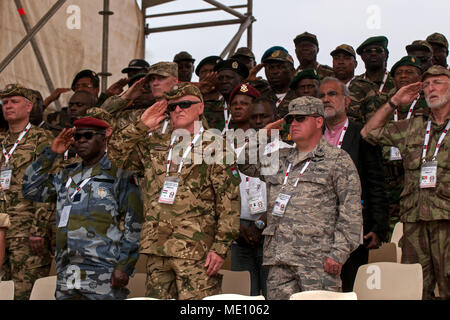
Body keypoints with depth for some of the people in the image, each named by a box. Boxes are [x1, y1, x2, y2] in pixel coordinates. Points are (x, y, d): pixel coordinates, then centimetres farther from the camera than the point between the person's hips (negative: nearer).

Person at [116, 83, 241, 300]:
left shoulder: (214, 146, 3)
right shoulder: (154, 145, 18)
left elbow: (229, 200, -3)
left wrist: (221, 246, -11)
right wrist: (141, 127, 8)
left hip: (195, 251, -5)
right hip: (156, 249, 5)